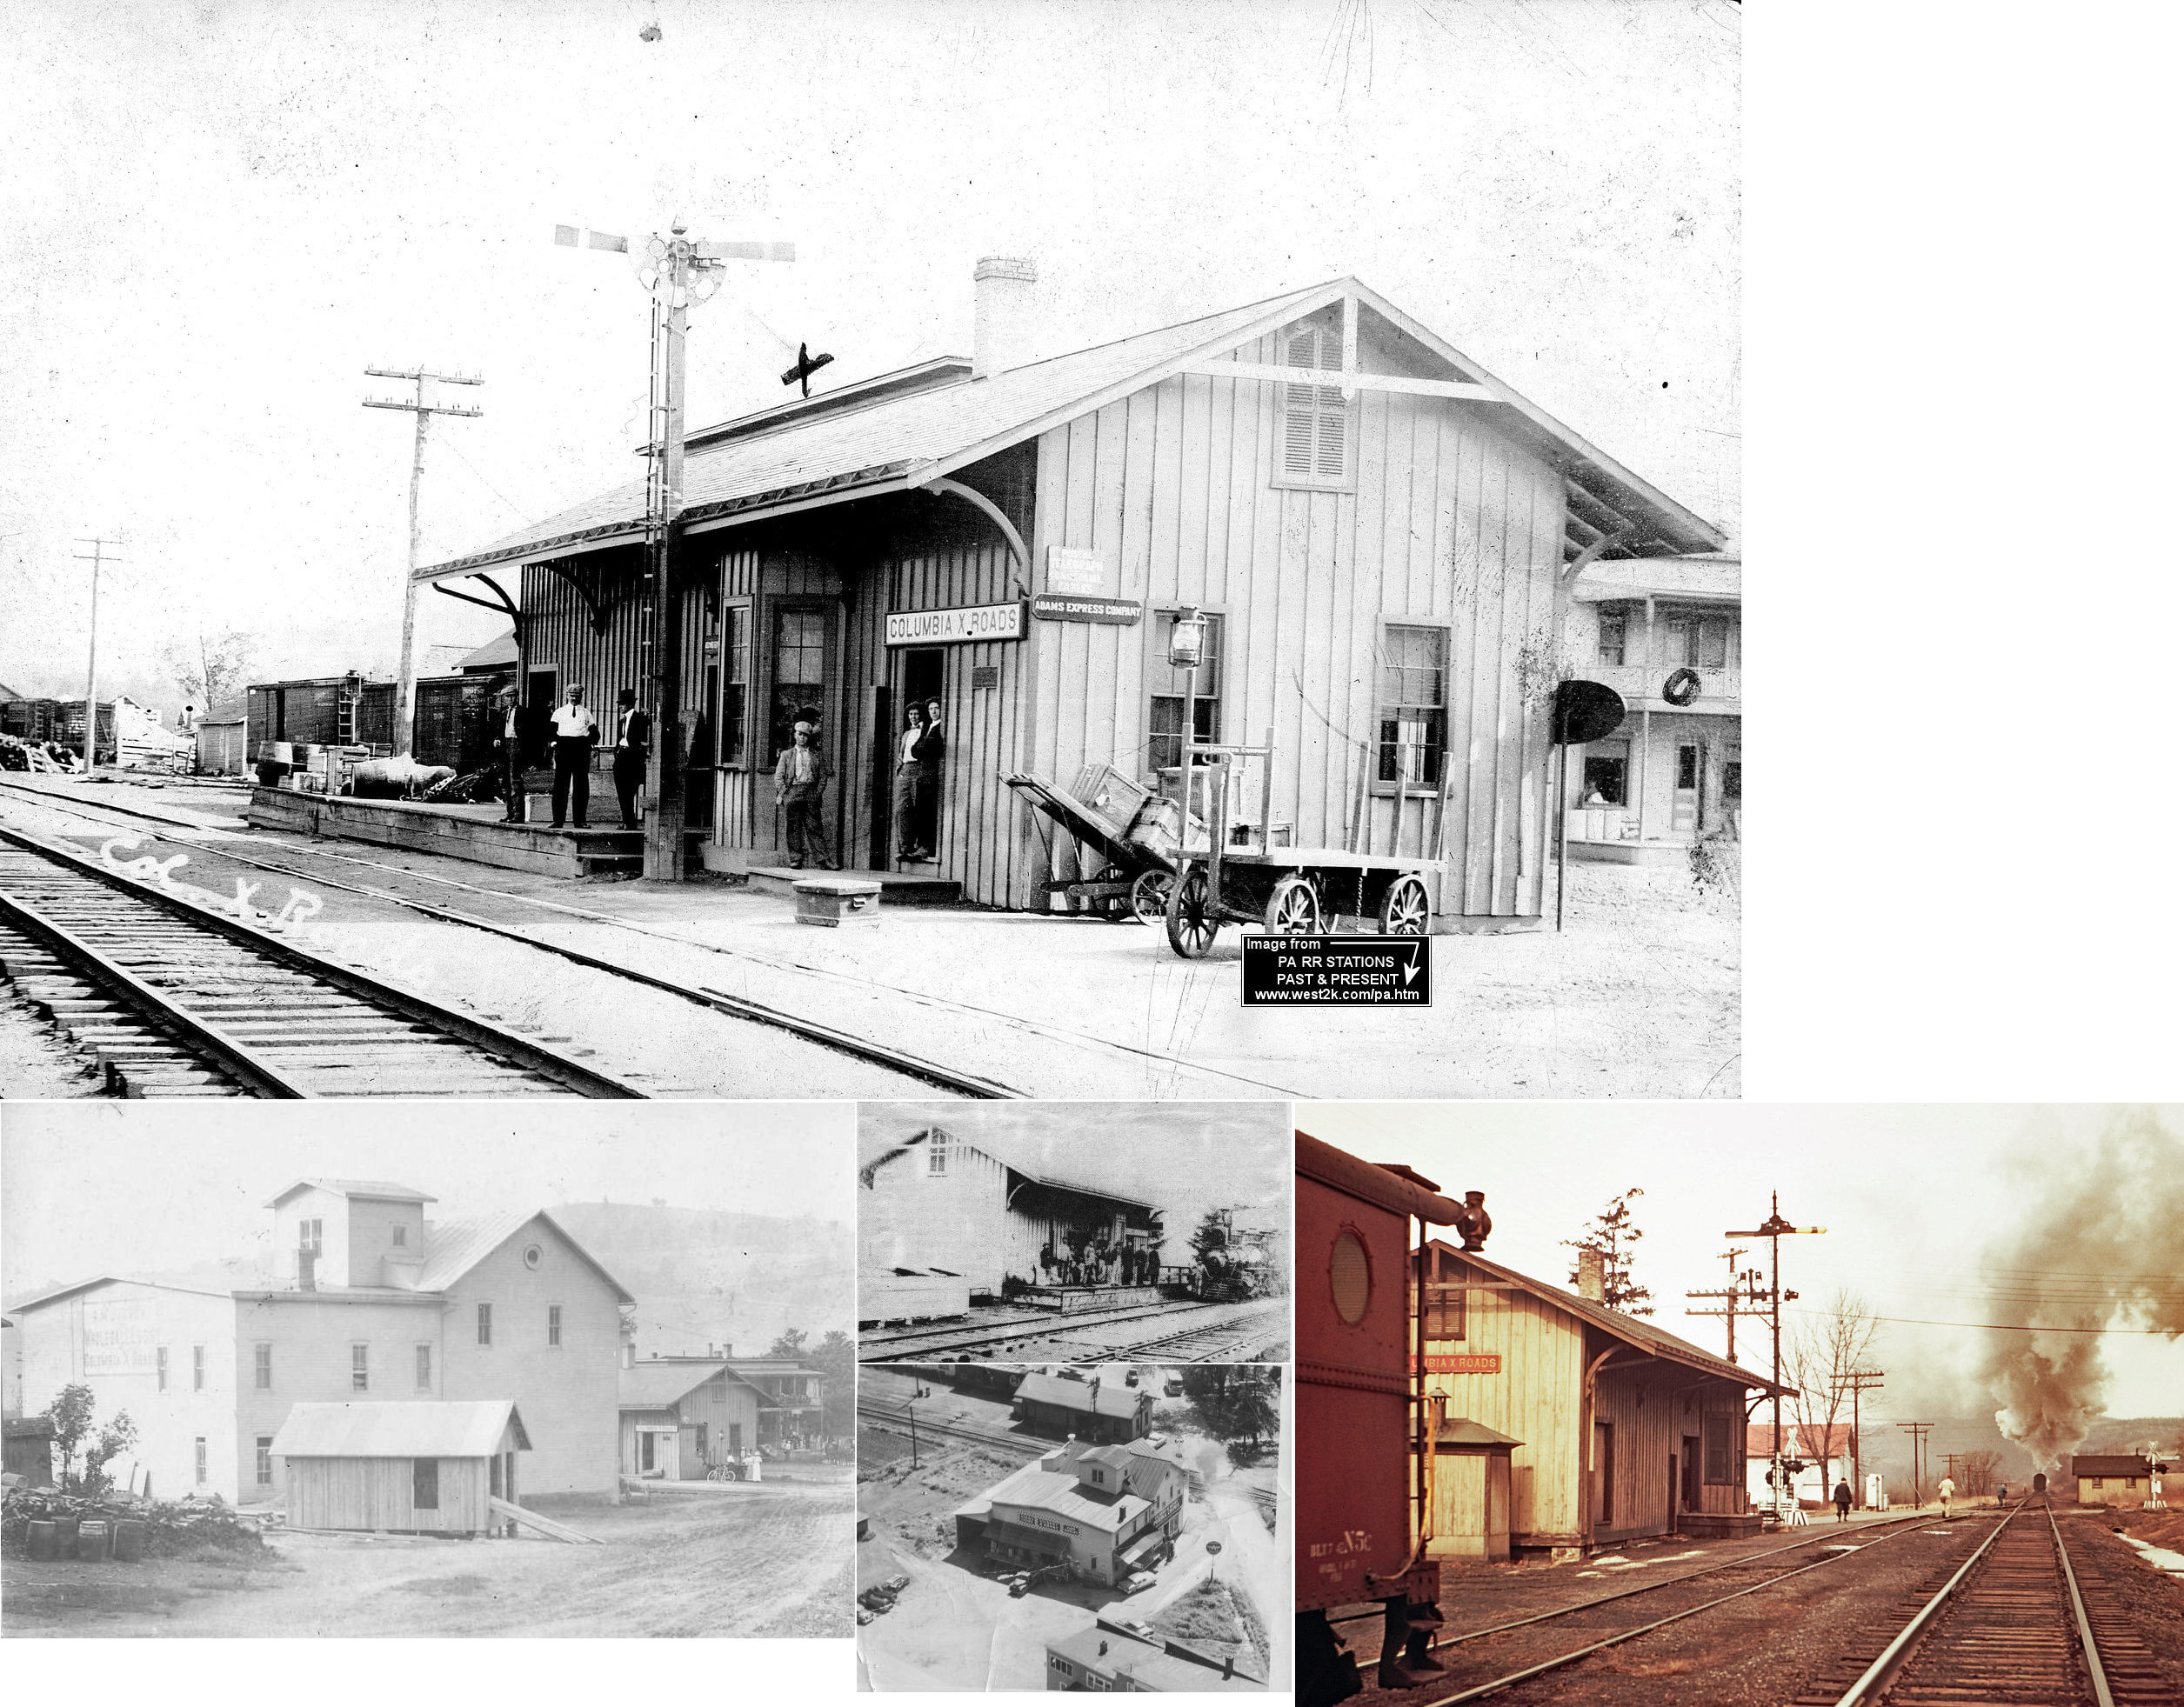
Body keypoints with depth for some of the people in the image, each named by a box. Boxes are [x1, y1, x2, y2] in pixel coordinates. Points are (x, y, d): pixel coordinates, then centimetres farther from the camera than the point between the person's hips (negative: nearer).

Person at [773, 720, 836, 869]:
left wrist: (818, 794, -2)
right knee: (794, 828, -2)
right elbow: (779, 776, 9)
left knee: (815, 827, -4)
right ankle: (795, 860, 1)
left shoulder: (817, 755, 14)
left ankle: (822, 861, -7)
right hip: (792, 790, 0)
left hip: (811, 793, 0)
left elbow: (823, 776, 11)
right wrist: (782, 793, -5)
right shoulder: (787, 755, 14)